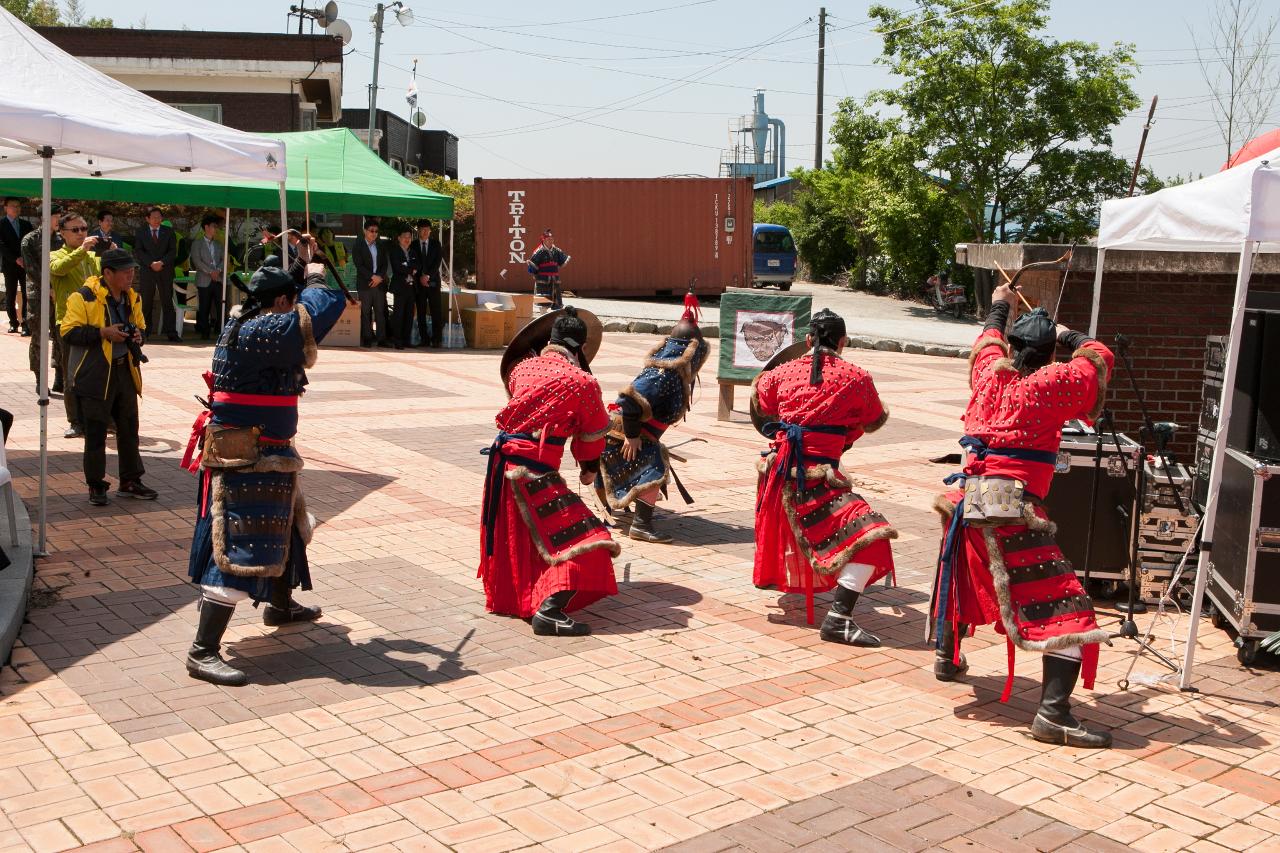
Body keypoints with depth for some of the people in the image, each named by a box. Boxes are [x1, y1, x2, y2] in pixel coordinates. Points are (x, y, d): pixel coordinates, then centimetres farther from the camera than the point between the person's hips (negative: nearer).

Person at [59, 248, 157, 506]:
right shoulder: (84, 297, -11)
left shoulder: (132, 298, 9)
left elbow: (140, 327, 23)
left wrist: (138, 335, 0)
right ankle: (96, 486, 13)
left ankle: (130, 482, 23)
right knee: (96, 432, 1)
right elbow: (69, 332, -15)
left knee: (129, 429, 12)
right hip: (95, 374, -6)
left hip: (125, 371, 6)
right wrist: (103, 333, -22)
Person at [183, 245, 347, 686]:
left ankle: (281, 605, 51)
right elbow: (327, 305, -19)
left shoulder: (240, 325, 7)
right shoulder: (267, 332, -23)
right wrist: (314, 276, 2)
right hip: (246, 462, -11)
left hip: (266, 457, 11)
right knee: (238, 550, -10)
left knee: (284, 527, 29)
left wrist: (299, 266, 21)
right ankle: (202, 652, -7)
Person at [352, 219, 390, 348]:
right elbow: (359, 265, -5)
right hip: (365, 284, -3)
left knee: (381, 312, 0)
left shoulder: (382, 245, 15)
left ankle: (382, 339, 0)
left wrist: (380, 277, -6)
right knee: (365, 312, -3)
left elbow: (385, 264, 11)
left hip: (380, 283, 3)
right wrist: (372, 276, -13)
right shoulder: (358, 245, 4)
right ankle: (367, 339, 0)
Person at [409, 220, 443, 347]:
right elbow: (414, 262, 1)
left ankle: (436, 339, -6)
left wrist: (428, 275, -10)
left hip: (433, 281, 0)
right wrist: (421, 277, -11)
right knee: (421, 312, 0)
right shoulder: (413, 245, 7)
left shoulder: (435, 244, 9)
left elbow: (437, 261, 1)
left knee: (436, 311, -6)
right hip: (418, 282, 0)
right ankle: (424, 339, 3)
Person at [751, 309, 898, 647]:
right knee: (871, 537, -11)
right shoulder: (856, 377, -2)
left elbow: (759, 398, 27)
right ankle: (838, 620, -23)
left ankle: (772, 573, 64)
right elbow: (874, 422, 13)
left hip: (778, 467, 7)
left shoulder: (785, 371, 9)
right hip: (815, 474, -7)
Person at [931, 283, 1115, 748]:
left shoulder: (988, 374, 9)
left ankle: (947, 657, 52)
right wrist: (1067, 335, 26)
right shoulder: (1049, 385, -6)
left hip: (969, 502, 7)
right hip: (1013, 512, -7)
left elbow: (987, 342, 32)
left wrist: (999, 308, 51)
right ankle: (1053, 713, -18)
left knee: (966, 579, 33)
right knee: (1065, 607, -7)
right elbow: (1099, 358, 8)